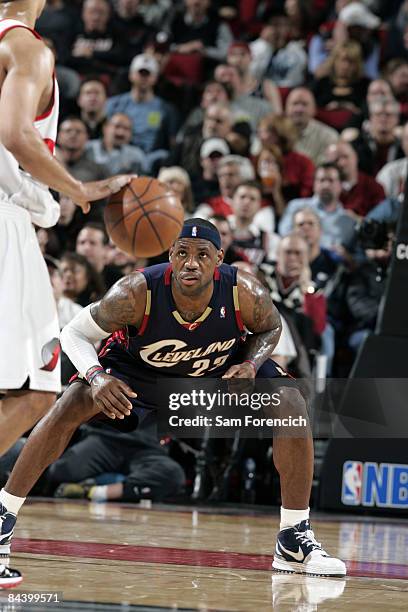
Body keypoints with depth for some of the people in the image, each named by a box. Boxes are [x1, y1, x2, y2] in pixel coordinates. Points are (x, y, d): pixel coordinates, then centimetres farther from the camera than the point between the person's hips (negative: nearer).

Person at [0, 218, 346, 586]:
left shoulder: (247, 293, -32)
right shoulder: (136, 293, -36)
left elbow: (270, 328, -7)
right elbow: (74, 333, -21)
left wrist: (250, 365, -27)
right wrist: (97, 377, -41)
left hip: (222, 369, 2)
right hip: (141, 369, -1)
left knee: (292, 405, -18)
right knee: (71, 407, -22)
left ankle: (295, 542, -5)